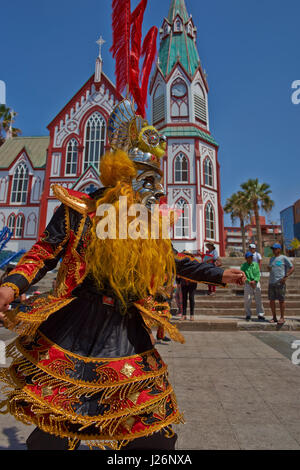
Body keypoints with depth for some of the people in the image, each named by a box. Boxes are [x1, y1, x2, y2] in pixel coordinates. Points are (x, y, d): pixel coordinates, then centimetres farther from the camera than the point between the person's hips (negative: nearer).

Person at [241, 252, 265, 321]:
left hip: (256, 283, 2)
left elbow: (258, 274, 0)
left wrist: (254, 281, -15)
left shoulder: (256, 264, 6)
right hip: (248, 284, -2)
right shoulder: (243, 266, -2)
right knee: (247, 300, -1)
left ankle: (260, 315, 15)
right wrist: (250, 282, -15)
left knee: (258, 300, 5)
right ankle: (248, 315, 13)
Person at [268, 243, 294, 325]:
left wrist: (286, 277, -15)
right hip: (271, 282, 6)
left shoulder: (284, 258, -1)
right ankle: (274, 317, 17)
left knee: (281, 300, 1)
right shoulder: (271, 259, 18)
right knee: (271, 300, 6)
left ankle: (282, 318, 11)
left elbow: (292, 268, -4)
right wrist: (269, 268, 7)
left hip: (280, 283, -6)